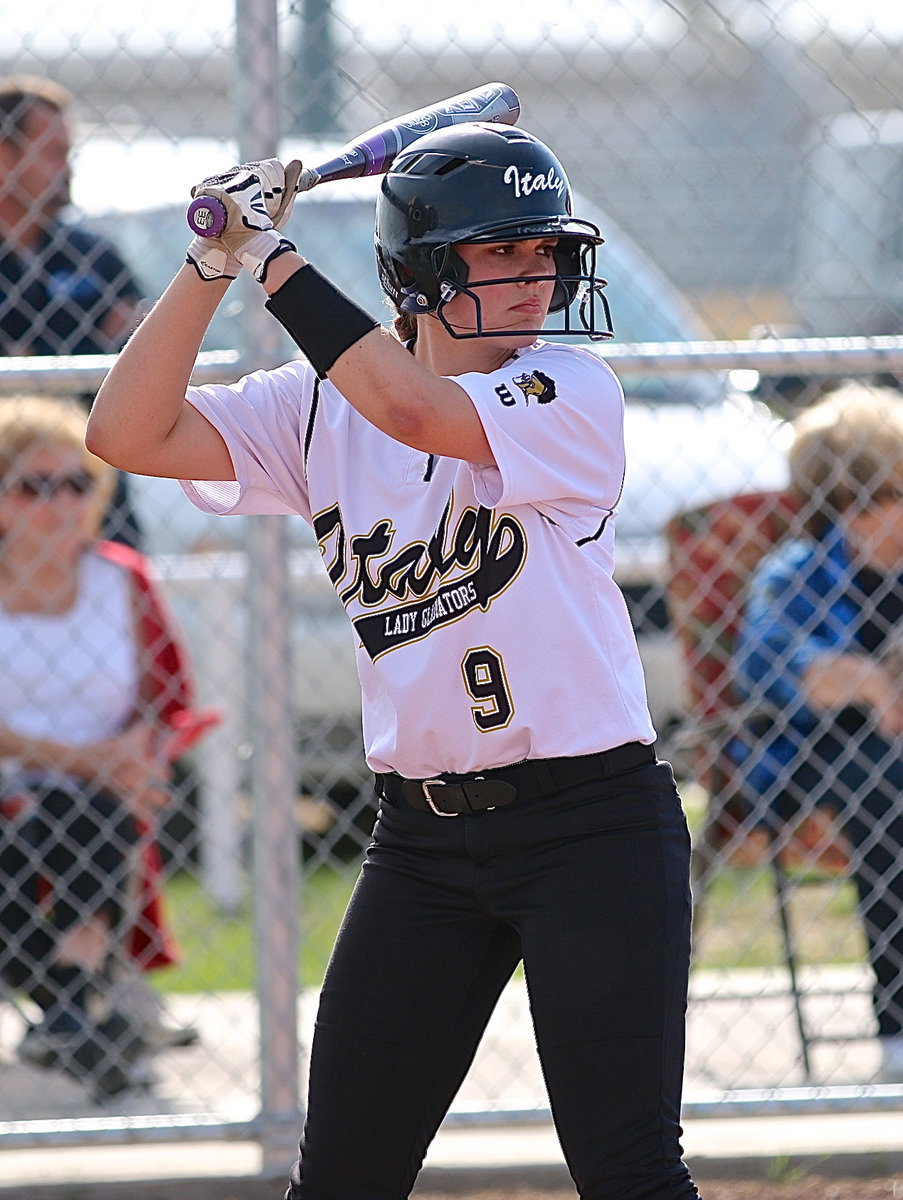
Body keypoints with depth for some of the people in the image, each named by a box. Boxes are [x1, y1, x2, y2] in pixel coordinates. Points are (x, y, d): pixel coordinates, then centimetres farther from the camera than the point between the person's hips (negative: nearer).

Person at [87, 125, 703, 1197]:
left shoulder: (571, 392, -7)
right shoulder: (316, 409, 6)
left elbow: (411, 410, -24)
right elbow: (129, 435, -4)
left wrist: (273, 255, -18)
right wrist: (213, 263, -11)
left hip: (593, 822, -4)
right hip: (422, 837, 4)